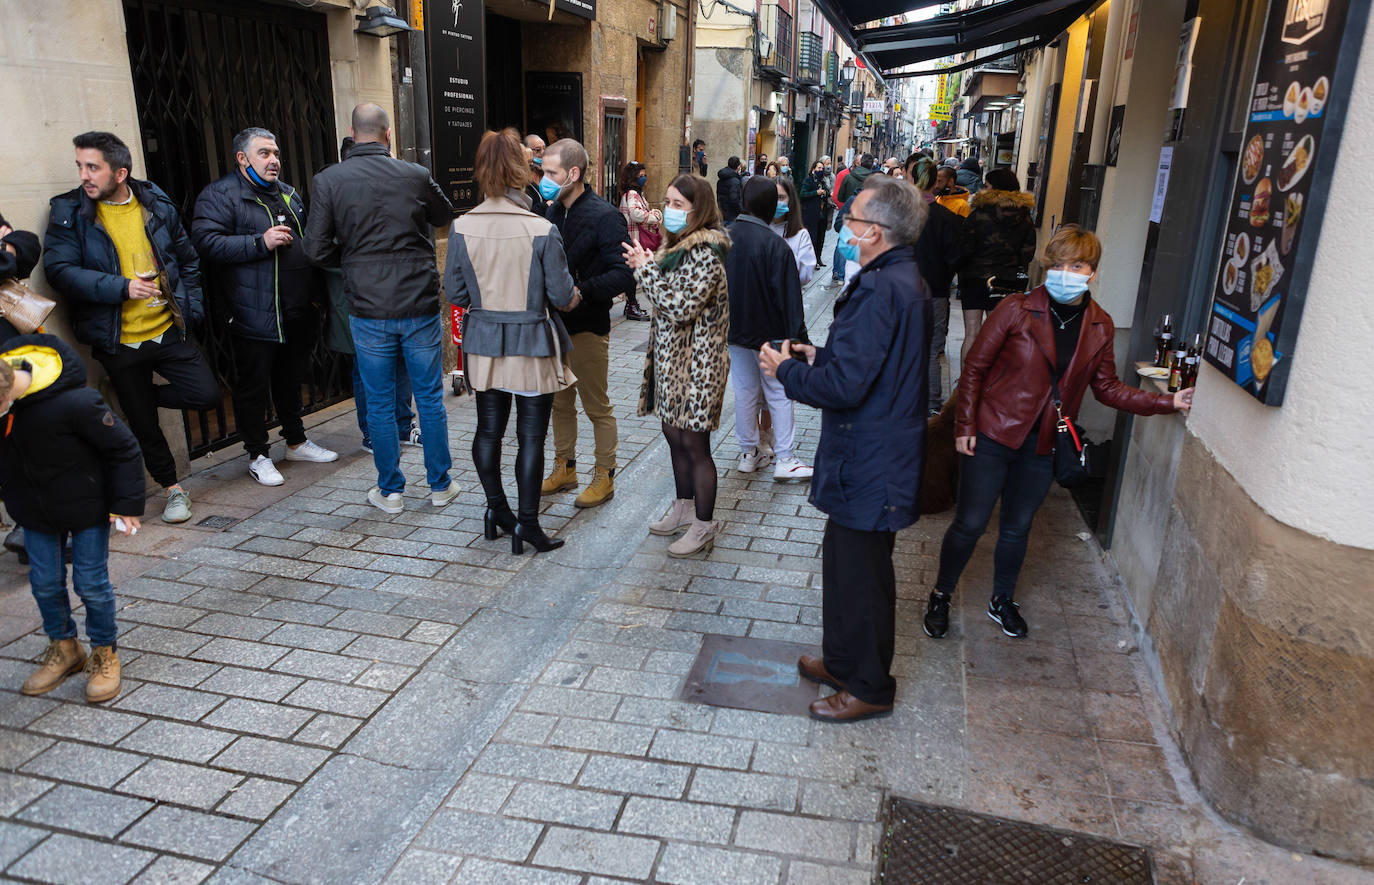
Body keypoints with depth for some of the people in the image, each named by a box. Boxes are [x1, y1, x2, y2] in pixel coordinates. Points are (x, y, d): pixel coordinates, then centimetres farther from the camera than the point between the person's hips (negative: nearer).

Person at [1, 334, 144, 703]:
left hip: (85, 506, -5)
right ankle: (64, 648, 33)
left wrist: (127, 503, -15)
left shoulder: (74, 402, -31)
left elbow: (123, 447, -18)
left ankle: (105, 652, 22)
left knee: (91, 582, 2)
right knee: (44, 582, 12)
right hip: (34, 508, 6)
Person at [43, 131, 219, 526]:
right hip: (118, 342, -2)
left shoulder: (157, 204, 4)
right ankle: (172, 488, 27)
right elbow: (60, 270, -12)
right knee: (144, 425, 7)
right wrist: (121, 287, -23)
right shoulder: (69, 212, -4)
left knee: (207, 394, -9)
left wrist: (192, 308, 4)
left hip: (168, 330, 2)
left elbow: (187, 259, 13)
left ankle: (140, 393, 18)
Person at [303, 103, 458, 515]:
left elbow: (316, 248, -5)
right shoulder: (415, 175, -4)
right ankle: (440, 484, 21)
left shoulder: (328, 181, -4)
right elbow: (446, 217, 13)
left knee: (379, 403, 10)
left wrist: (351, 258, 13)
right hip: (420, 306, 0)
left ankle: (390, 491, 20)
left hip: (369, 311, 0)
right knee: (430, 398, 11)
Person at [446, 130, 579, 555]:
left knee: (489, 428, 17)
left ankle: (495, 509, 30)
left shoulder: (462, 228, -6)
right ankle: (526, 523, 12)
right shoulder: (542, 230, -15)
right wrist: (572, 296, 12)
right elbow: (562, 295, -10)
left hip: (484, 344, 3)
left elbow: (455, 293, 0)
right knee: (531, 436, 6)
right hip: (533, 344, -3)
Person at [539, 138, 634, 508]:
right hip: (554, 324, 7)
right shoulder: (551, 212, 7)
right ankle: (564, 468, 32)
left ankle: (604, 477, 17)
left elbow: (624, 275, -21)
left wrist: (582, 290, -31)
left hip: (587, 328, -7)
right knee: (560, 402, 17)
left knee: (597, 407, 4)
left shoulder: (604, 216, -14)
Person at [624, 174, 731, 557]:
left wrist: (646, 270, -17)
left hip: (695, 362, -10)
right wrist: (646, 267, 4)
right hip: (669, 357, 10)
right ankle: (684, 506, 35)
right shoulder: (677, 245, 12)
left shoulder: (705, 253, -19)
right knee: (674, 434, 18)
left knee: (694, 444, 0)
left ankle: (704, 525, 14)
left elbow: (681, 307, -25)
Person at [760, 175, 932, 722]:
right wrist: (819, 355, 11)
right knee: (842, 560, 22)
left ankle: (869, 688, 24)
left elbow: (843, 386, -27)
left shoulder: (879, 290, -24)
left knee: (861, 573, 5)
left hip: (868, 466, -11)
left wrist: (786, 370, -12)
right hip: (877, 456, 11)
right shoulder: (907, 281, 9)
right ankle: (842, 661, 40)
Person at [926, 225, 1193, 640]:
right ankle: (940, 597, 24)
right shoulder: (1017, 309, -12)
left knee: (1017, 528, 18)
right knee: (970, 523, 2)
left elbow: (1107, 388, 10)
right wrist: (965, 426, -10)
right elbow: (974, 367, -7)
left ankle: (1003, 601, 39)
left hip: (1043, 446, 4)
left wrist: (1168, 402, 3)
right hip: (993, 436, -4)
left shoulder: (1100, 327, 2)